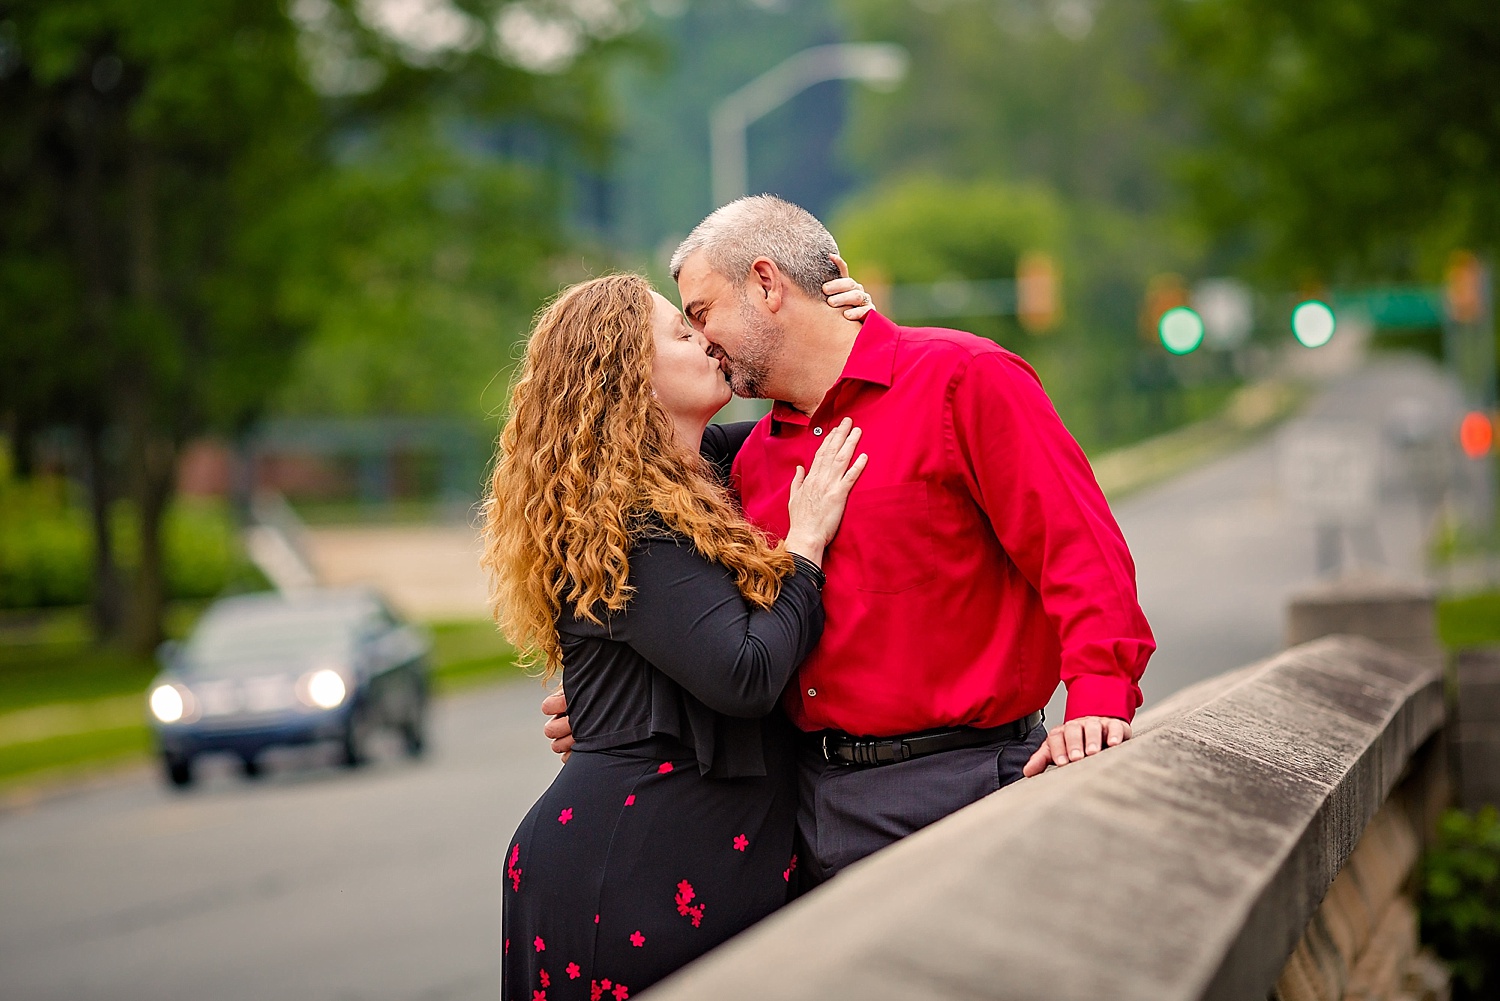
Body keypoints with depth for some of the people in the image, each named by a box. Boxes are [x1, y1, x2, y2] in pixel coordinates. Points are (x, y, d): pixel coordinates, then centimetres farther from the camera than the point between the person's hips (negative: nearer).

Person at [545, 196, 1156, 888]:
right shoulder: (756, 460, 16)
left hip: (960, 784, -6)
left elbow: (1078, 551, -12)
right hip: (810, 794, 6)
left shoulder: (964, 380, -5)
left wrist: (1098, 700, -25)